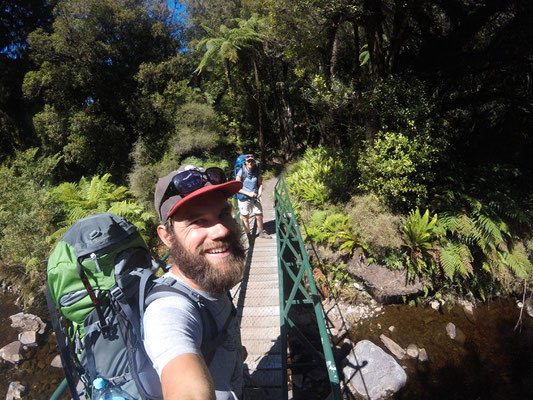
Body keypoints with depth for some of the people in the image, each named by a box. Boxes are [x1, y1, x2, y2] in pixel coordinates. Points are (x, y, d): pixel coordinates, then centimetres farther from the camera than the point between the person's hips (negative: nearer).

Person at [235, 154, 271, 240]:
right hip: (244, 198, -3)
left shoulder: (257, 171, -2)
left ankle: (261, 232, 31)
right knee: (245, 217, 7)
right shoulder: (241, 172, -13)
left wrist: (259, 195, -8)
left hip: (255, 198, 4)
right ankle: (248, 234, 25)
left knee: (259, 216, 10)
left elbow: (260, 184, 8)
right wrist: (248, 193, -18)